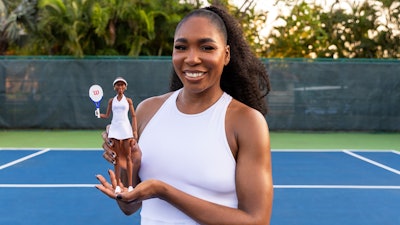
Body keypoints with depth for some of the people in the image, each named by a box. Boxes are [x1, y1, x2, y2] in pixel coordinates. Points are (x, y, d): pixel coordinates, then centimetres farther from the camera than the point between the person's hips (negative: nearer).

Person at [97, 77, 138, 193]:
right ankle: (118, 185, 5)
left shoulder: (128, 100, 6)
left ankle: (130, 185, 0)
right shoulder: (111, 101, 12)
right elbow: (107, 115, 14)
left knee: (127, 157, -2)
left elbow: (133, 116, 5)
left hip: (126, 128, -2)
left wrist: (135, 131, -4)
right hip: (114, 129, 2)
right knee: (117, 157, 2)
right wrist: (99, 114, -7)